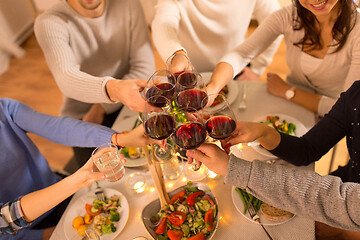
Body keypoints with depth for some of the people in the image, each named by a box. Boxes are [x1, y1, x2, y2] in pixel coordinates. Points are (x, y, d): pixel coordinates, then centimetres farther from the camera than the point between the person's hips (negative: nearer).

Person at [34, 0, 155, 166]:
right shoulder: (49, 22, -14)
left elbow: (145, 67, -10)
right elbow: (66, 78, -33)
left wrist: (100, 107, -14)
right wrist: (111, 88, -56)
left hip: (125, 107, 3)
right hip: (82, 118, -2)